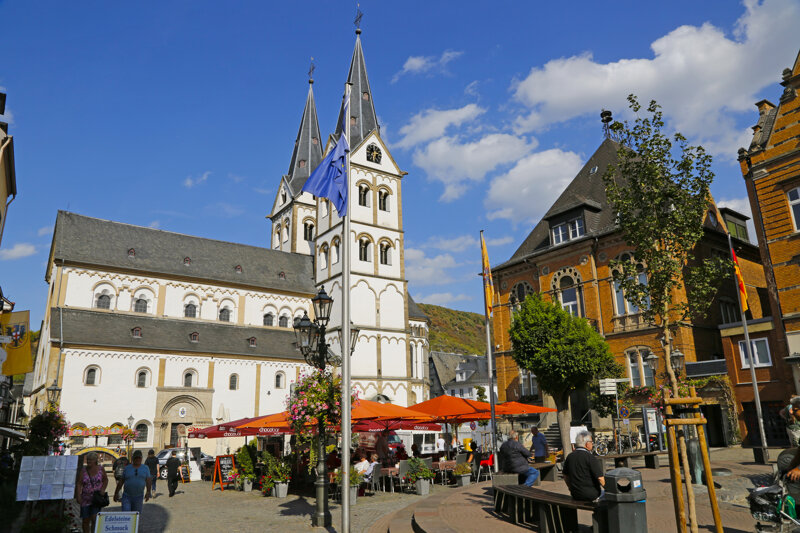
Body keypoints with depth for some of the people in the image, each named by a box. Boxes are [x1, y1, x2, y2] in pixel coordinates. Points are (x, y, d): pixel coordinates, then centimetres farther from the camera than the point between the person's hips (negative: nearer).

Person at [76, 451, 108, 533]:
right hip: (85, 499, 1)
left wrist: (103, 490, -4)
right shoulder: (83, 470, -5)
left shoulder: (101, 469, -3)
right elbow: (79, 484, -8)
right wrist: (78, 496, -18)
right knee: (86, 520, 9)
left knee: (94, 519, -12)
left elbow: (105, 480, 10)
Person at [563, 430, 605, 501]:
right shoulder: (591, 458, -17)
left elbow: (566, 476, 10)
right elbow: (600, 479, -16)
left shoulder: (569, 457, 1)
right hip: (591, 495, -6)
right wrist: (603, 486, 5)